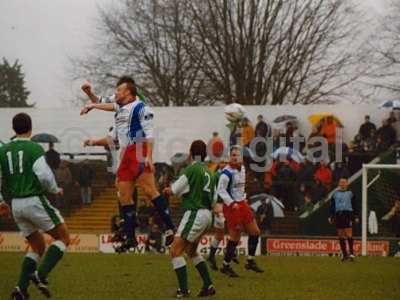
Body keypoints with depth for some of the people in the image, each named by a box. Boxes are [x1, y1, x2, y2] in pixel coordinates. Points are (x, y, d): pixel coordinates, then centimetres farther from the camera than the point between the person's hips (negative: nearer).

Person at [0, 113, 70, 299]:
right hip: (35, 201, -6)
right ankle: (41, 275, -12)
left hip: (16, 205, 6)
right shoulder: (34, 149, -8)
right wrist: (56, 190, 4)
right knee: (63, 238, 6)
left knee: (37, 247, 18)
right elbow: (44, 176, -15)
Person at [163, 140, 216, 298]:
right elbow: (213, 199, 19)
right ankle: (208, 285, 19)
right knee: (191, 251, 23)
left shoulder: (192, 169, -12)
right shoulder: (208, 172, 12)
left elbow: (173, 190, -7)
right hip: (207, 215, 9)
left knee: (175, 250, -6)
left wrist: (166, 190, 15)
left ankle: (183, 289, -12)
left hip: (195, 214, -9)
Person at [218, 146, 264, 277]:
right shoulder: (227, 172, -17)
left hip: (242, 204, 9)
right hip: (232, 206, -9)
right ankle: (226, 266, 6)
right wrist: (232, 203, -25)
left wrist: (243, 198, 13)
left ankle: (250, 261, 20)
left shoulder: (242, 169, 10)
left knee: (255, 232, 9)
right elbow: (220, 189, -20)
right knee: (235, 237, -7)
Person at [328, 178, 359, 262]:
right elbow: (332, 206, 16)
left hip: (348, 214, -3)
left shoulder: (350, 193, 6)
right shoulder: (335, 194, 14)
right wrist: (331, 217, 9)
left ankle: (351, 252, -8)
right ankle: (344, 254, 10)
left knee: (348, 234, -12)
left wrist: (356, 216, -1)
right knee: (341, 235, 4)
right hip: (338, 215, 3)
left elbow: (354, 205, 6)